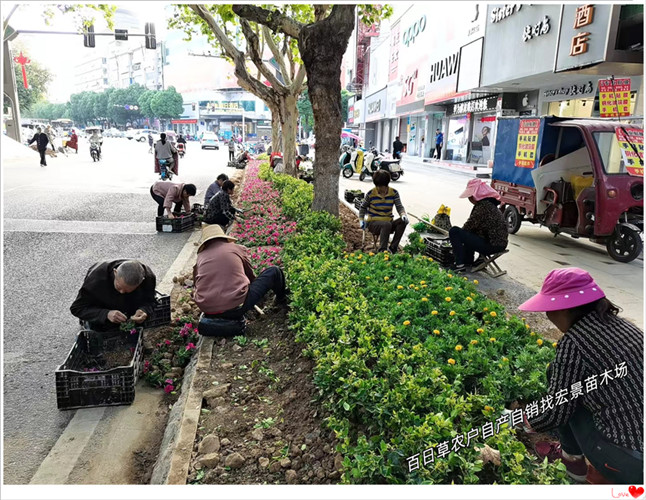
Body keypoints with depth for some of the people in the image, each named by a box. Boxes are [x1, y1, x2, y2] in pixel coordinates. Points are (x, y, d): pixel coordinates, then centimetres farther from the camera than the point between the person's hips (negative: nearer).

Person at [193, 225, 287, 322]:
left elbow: (197, 285, 22)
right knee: (274, 272, 16)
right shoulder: (238, 249, 8)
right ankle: (281, 298, 44)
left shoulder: (200, 257, 12)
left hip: (206, 309, 4)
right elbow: (250, 276, 22)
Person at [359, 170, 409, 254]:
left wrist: (403, 214, -27)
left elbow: (399, 207, -5)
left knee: (403, 221, -27)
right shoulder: (371, 193, -6)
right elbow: (363, 207, 9)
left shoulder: (394, 193, 0)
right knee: (387, 224, -37)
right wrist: (361, 220, -3)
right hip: (373, 223, -3)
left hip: (388, 222, 3)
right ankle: (382, 250, -34)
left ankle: (393, 248, -23)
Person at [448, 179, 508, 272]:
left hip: (493, 245, -10)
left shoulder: (484, 206, -17)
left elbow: (469, 225, -13)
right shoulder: (488, 203, 14)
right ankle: (468, 261, 26)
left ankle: (460, 265, -12)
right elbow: (473, 225, 20)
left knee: (454, 231, -13)